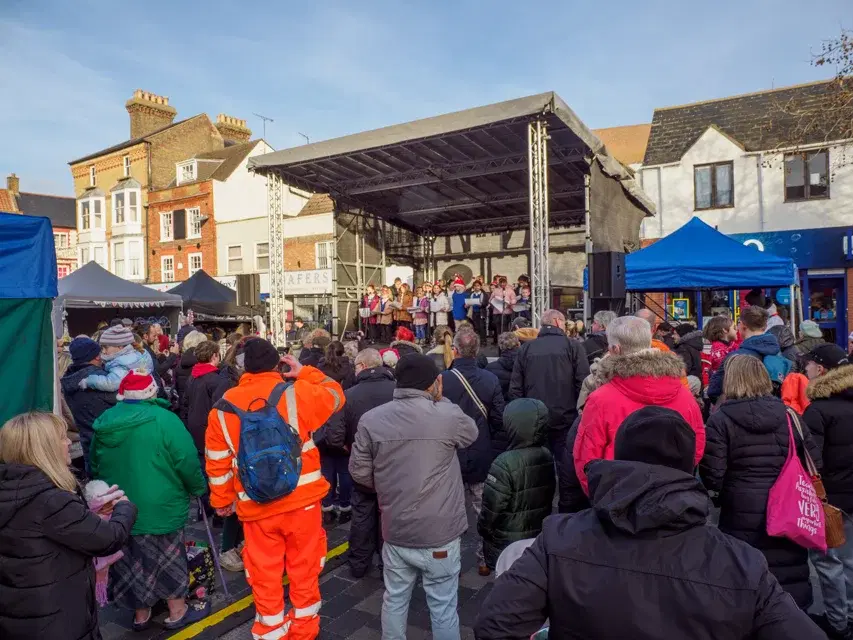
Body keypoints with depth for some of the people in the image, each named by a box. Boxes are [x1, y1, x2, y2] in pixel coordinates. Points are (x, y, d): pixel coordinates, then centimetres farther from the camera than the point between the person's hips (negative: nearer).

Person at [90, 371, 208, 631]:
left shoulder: (103, 422, 0)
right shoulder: (163, 419, -20)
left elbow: (94, 466, 13)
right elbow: (187, 461, -17)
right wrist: (198, 488, 1)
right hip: (159, 508, -5)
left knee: (130, 562, 19)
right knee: (167, 560, 12)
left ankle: (140, 614, 36)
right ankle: (178, 612, 27)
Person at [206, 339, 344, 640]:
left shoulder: (224, 407, -1)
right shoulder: (296, 394, -11)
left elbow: (217, 462, 5)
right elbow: (335, 395, 6)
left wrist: (222, 501, 17)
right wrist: (304, 372, 13)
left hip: (256, 506, 1)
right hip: (302, 499, -1)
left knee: (264, 575, 16)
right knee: (304, 568, 17)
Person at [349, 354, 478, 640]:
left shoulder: (370, 419, -8)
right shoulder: (447, 416, -17)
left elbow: (359, 472, 1)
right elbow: (472, 433, 6)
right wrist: (440, 399, 9)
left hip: (394, 531, 3)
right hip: (440, 534, -3)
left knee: (394, 600, 22)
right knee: (443, 607, 13)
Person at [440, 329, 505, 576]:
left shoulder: (442, 380, -17)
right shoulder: (490, 380, -11)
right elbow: (499, 421, -7)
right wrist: (497, 454, 5)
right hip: (483, 459, 2)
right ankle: (485, 560, 28)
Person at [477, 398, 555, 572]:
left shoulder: (505, 464, -28)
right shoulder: (548, 457, -5)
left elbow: (492, 506, -21)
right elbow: (549, 496, 9)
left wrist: (483, 529, -3)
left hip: (506, 542, -6)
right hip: (539, 535, 7)